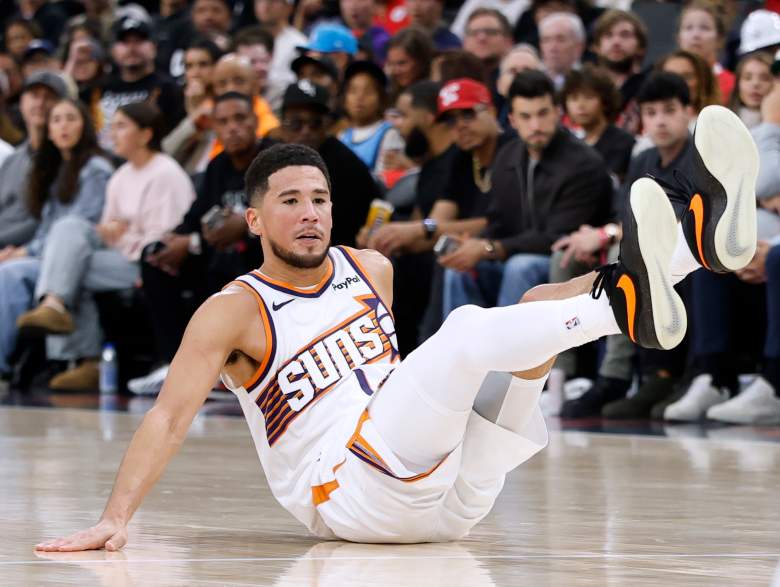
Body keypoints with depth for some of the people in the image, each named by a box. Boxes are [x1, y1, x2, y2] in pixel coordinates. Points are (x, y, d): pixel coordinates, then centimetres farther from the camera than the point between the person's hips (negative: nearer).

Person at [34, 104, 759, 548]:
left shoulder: (371, 270, 16)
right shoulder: (234, 312, -4)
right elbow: (169, 417, -13)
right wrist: (115, 518, -25)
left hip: (448, 493, 7)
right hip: (347, 498, -7)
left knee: (537, 304, -4)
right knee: (468, 328, -26)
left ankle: (703, 235, -23)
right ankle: (626, 305, -45)